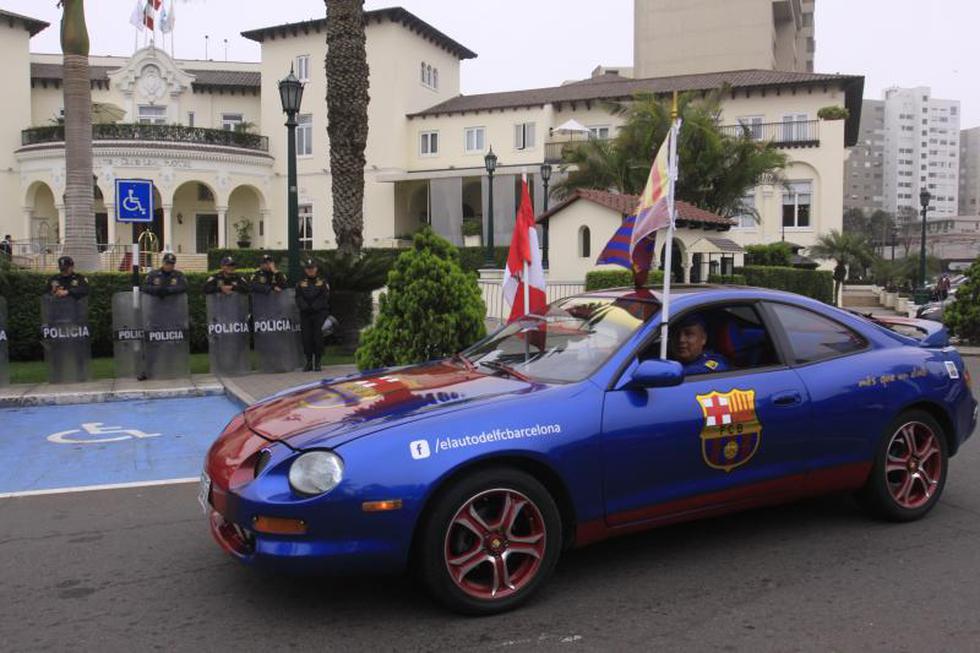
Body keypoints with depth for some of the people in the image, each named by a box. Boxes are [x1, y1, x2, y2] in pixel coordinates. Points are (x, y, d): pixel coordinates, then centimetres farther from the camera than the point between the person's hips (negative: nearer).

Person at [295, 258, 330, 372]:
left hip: (319, 312, -2)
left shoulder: (323, 282, 7)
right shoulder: (300, 283, 12)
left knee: (318, 337, -6)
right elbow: (299, 299, 5)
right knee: (306, 337, 1)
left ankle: (317, 362, 1)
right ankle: (309, 362, 9)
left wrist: (315, 307, -11)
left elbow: (325, 298, 0)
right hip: (305, 314, 2)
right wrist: (305, 307, -11)